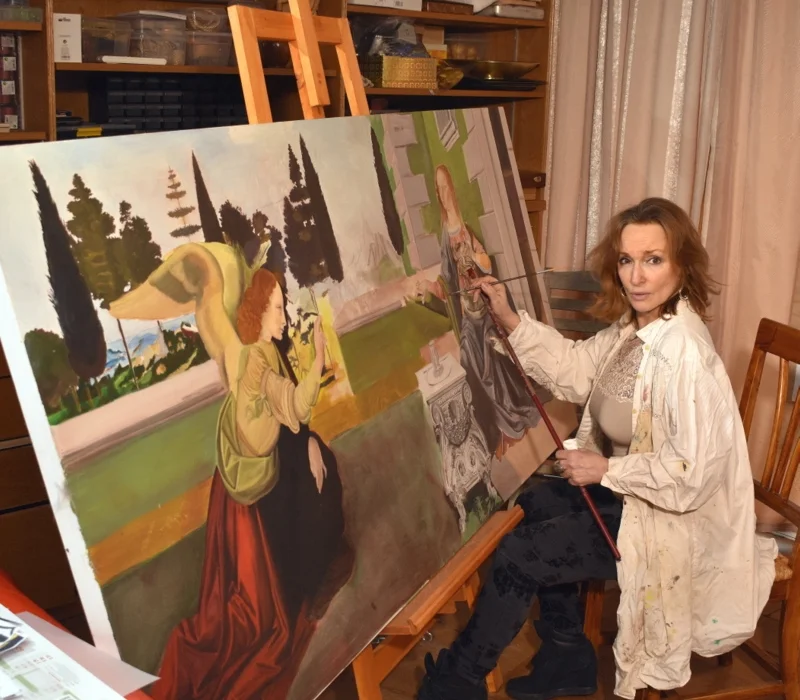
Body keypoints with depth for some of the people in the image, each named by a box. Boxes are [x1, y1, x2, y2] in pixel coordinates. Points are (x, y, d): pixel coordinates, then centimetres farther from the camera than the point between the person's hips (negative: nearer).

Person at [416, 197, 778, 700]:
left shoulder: (685, 355, -32)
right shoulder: (634, 325, -3)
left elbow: (691, 475, -32)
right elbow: (577, 369, 5)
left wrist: (605, 470, -22)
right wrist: (510, 319, -4)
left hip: (674, 520, -10)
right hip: (631, 489, 10)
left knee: (518, 555, -6)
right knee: (535, 505, 20)